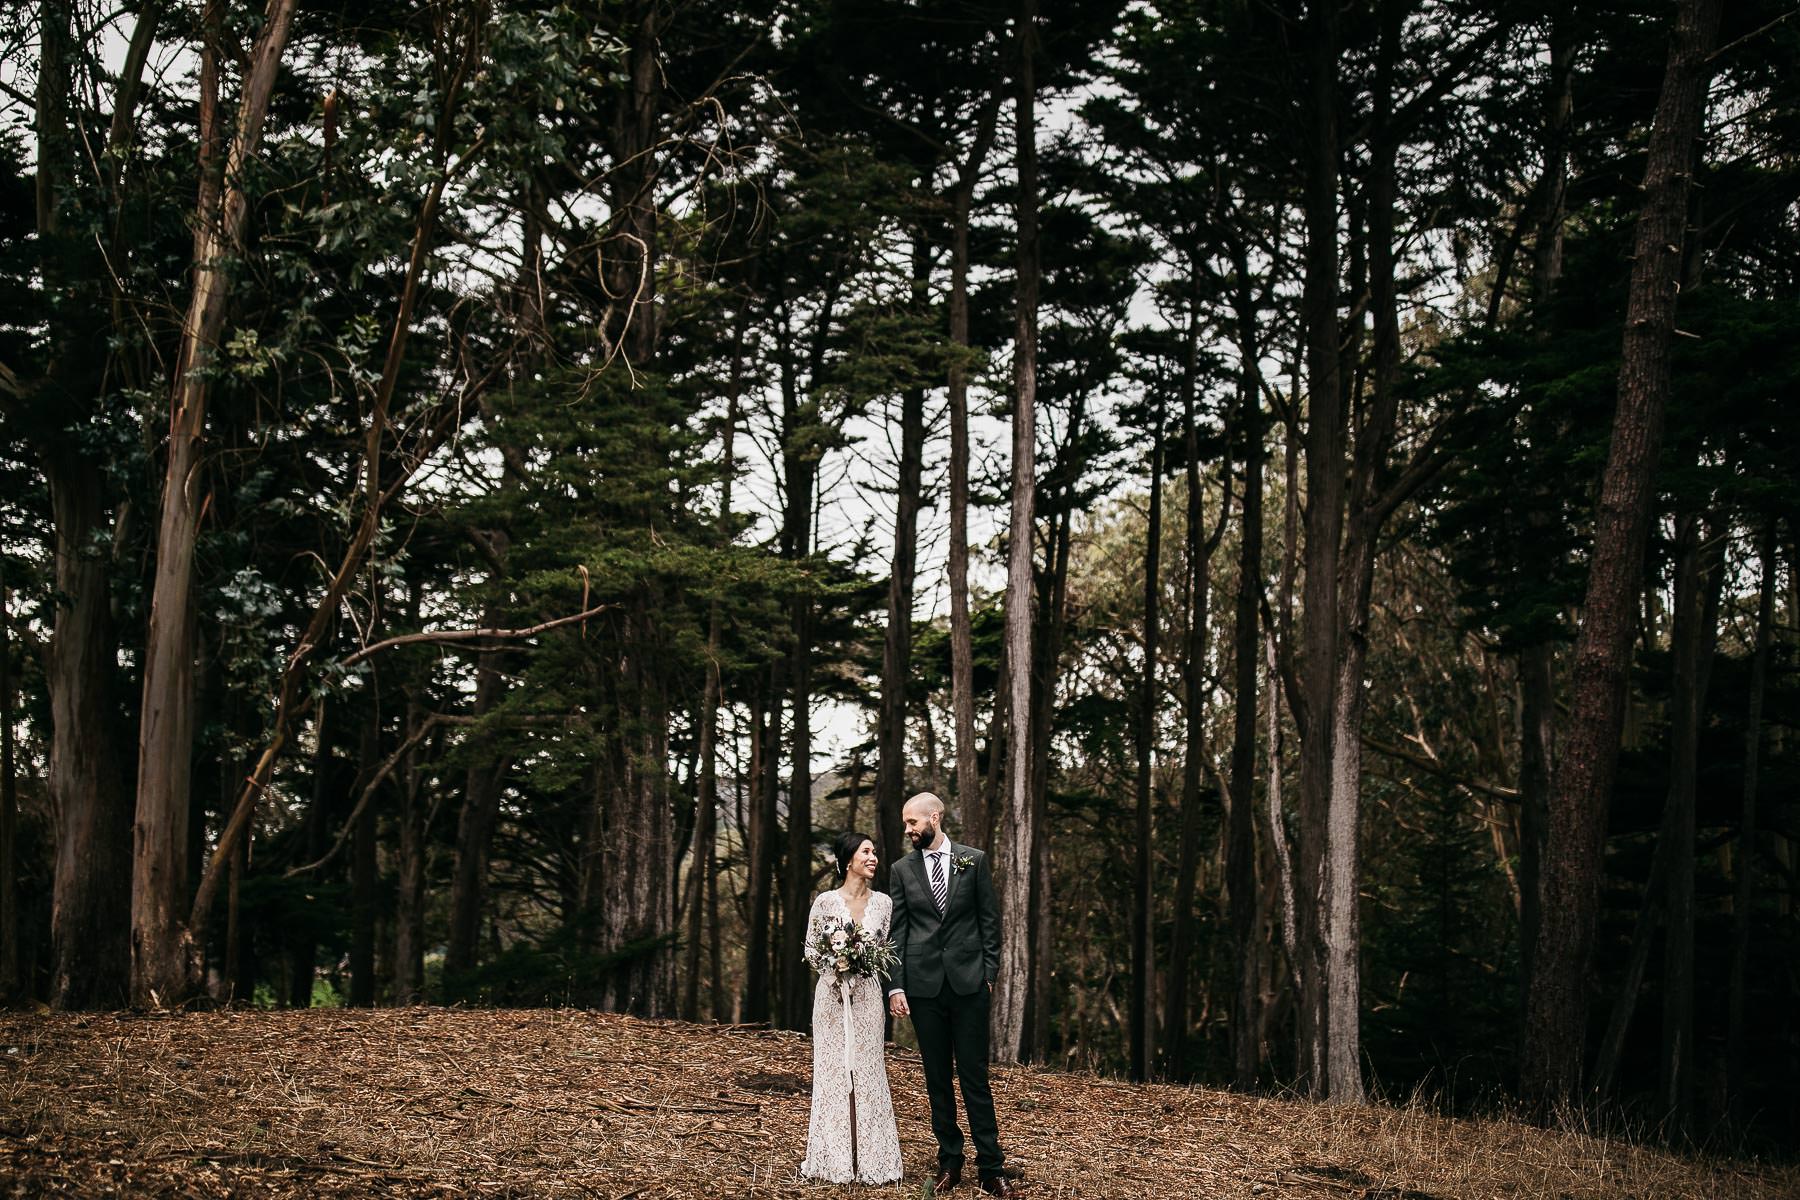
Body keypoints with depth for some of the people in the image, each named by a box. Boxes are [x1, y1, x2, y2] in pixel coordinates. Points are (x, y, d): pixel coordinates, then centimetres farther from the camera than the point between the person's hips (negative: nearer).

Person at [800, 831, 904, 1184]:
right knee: (832, 1072, 1)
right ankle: (833, 1159, 7)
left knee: (867, 1074, 3)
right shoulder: (825, 901, -4)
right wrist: (835, 963, -14)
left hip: (867, 996, 2)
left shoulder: (883, 903, 4)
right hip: (832, 995, -2)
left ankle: (868, 1160, 8)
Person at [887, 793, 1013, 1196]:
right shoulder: (902, 870, 7)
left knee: (975, 1076, -1)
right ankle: (949, 1162, 15)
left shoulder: (974, 861, 4)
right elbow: (897, 932, 5)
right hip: (923, 984, 2)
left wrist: (989, 974, -1)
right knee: (937, 1078, 6)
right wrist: (896, 986, -3)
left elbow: (990, 921, 5)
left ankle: (990, 1167, 2)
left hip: (968, 981, -2)